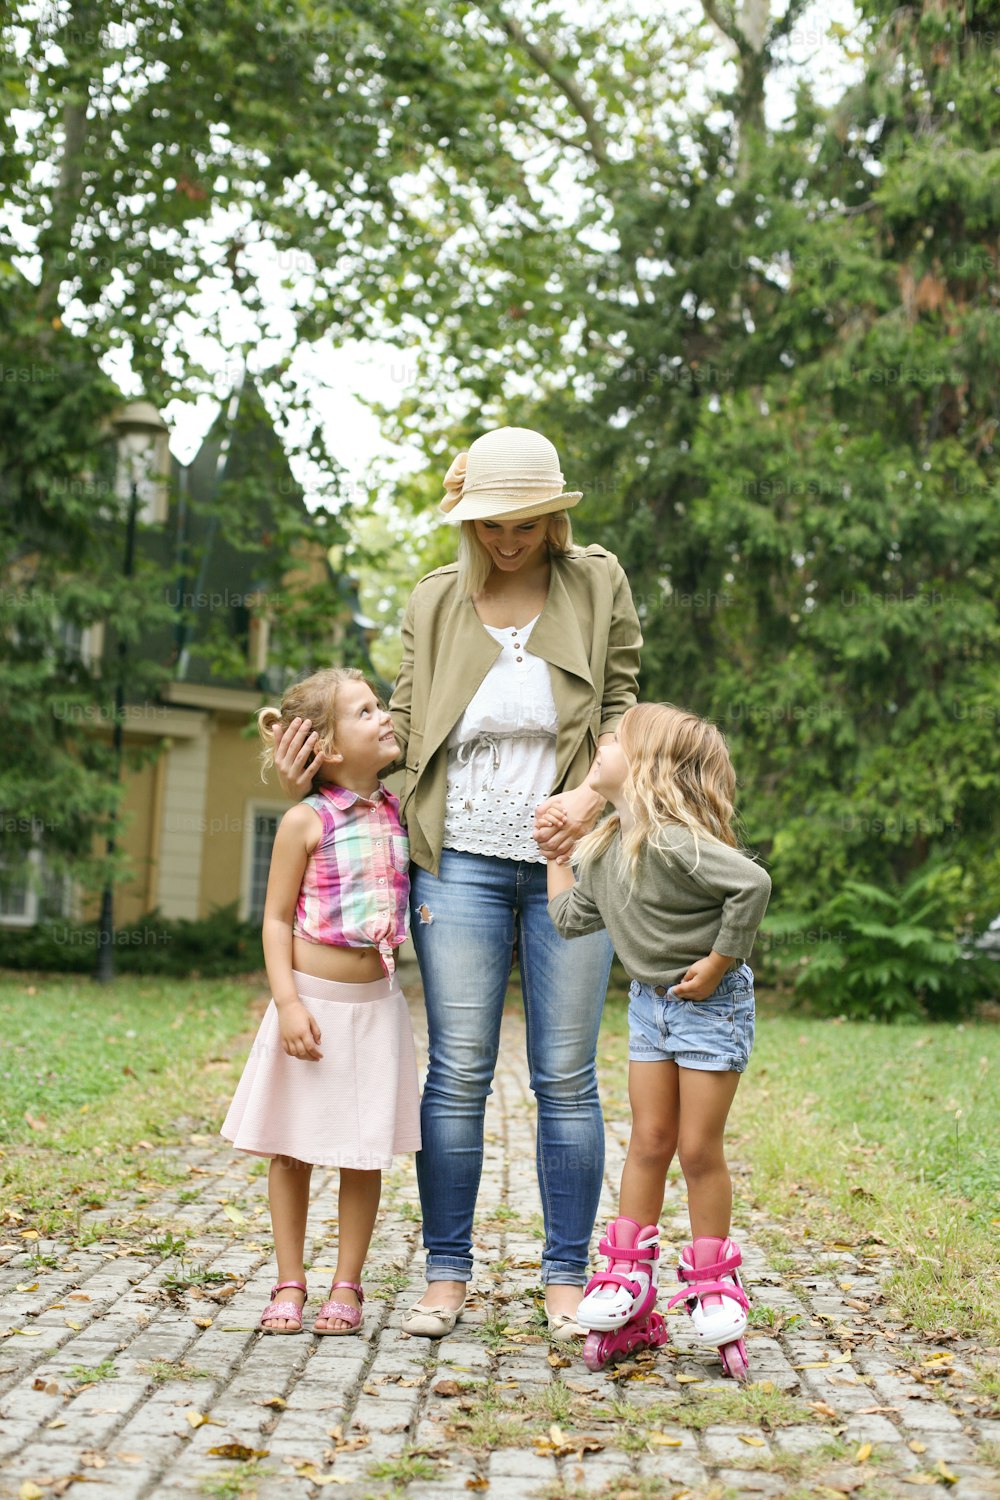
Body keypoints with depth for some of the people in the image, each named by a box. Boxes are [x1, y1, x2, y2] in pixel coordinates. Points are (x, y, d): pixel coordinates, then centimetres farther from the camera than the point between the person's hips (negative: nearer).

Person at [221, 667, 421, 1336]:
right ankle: (290, 1286, 17)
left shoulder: (398, 809, 5)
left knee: (366, 1152, 6)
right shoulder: (306, 821, -8)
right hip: (314, 999, -3)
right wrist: (288, 1003, -15)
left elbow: (420, 885, 21)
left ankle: (347, 1287, 17)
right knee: (293, 1148, 5)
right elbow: (278, 919, -7)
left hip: (376, 1001, 4)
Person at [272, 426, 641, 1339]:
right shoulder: (436, 602, 7)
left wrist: (592, 794, -12)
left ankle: (567, 1279, 13)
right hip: (463, 860, 1)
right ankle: (447, 1273, 12)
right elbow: (405, 723, 12)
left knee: (566, 1077, 3)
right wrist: (315, 768, -2)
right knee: (458, 1071, 1)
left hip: (567, 860, -1)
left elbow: (623, 705, 5)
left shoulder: (597, 586, 3)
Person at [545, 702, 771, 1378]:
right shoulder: (604, 848, 3)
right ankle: (629, 1272, 18)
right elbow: (571, 918, 15)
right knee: (649, 1141, 10)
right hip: (650, 1001, 7)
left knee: (699, 1149, 0)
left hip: (711, 1001, -7)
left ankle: (712, 1282, 16)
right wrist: (556, 853, 14)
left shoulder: (673, 839, -25)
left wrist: (719, 963, -23)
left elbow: (752, 884, -32)